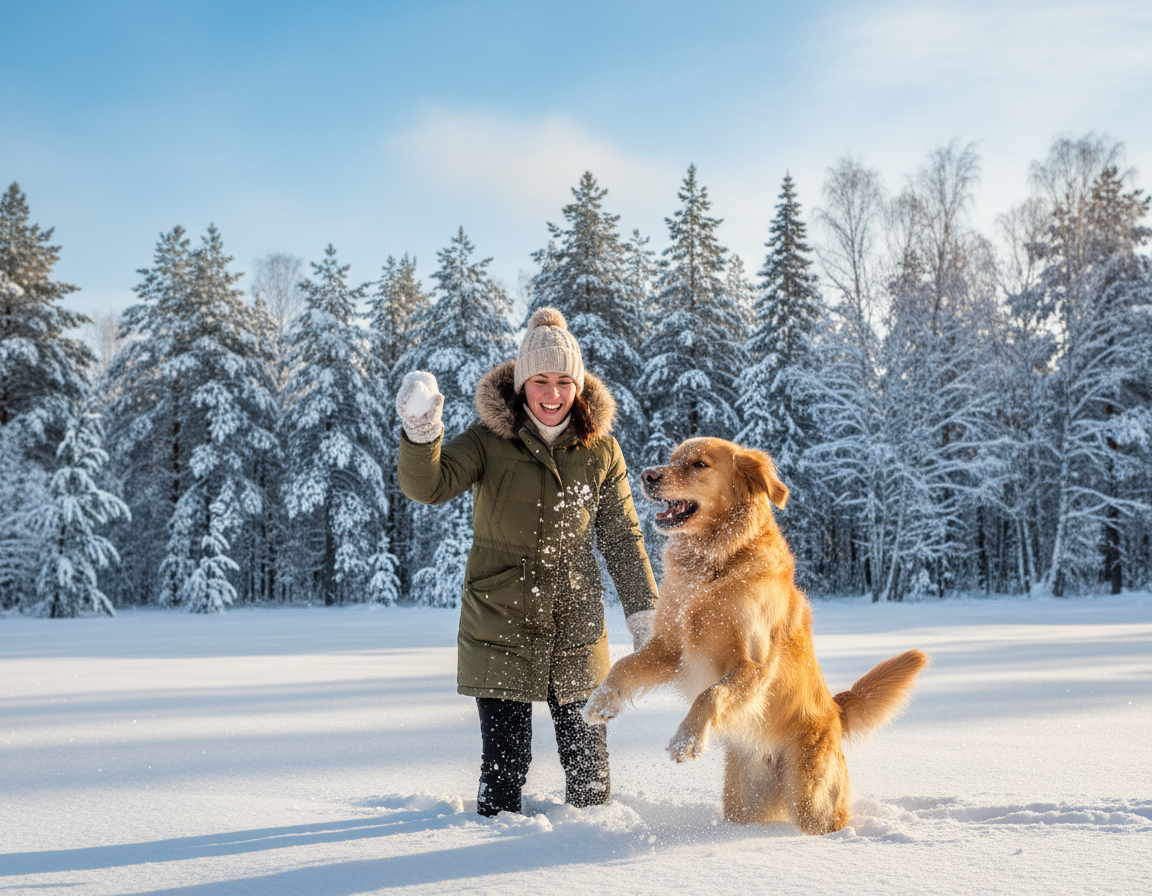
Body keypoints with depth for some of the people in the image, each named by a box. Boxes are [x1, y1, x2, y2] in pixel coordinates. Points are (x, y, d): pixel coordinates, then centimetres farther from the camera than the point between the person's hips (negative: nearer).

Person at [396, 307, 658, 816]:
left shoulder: (600, 450, 2)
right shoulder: (489, 439, -6)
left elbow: (622, 538, 9)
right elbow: (429, 486, -21)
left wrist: (643, 613, 6)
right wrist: (421, 433, -41)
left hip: (577, 626, 2)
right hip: (500, 622, -2)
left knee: (587, 750, 11)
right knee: (506, 754, -1)